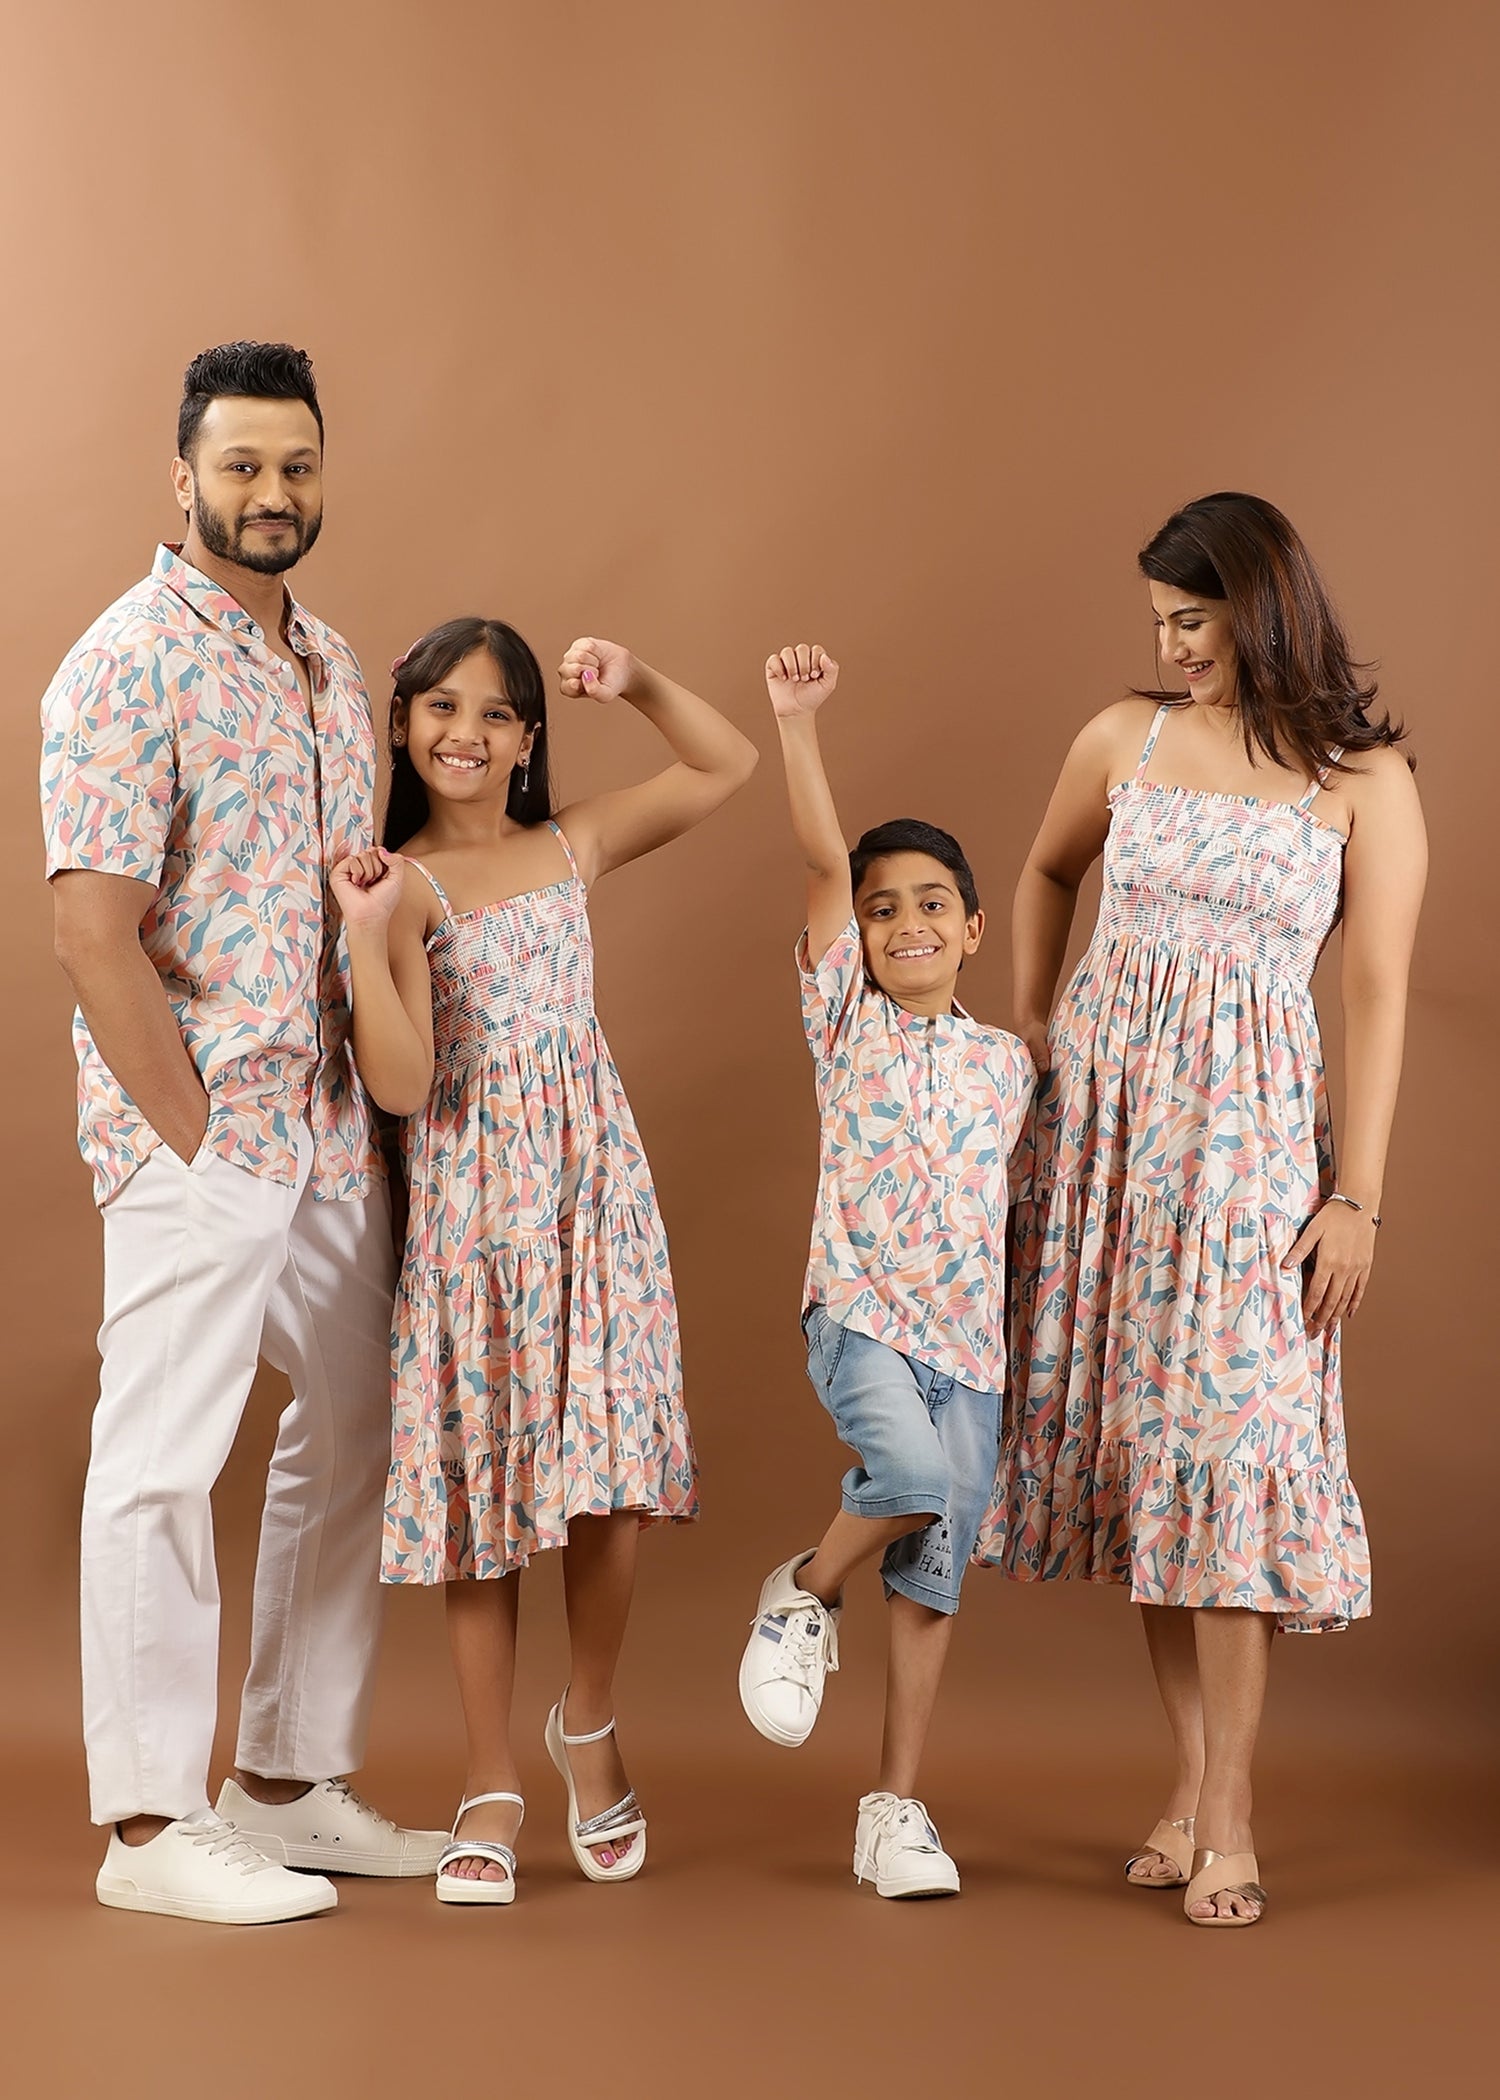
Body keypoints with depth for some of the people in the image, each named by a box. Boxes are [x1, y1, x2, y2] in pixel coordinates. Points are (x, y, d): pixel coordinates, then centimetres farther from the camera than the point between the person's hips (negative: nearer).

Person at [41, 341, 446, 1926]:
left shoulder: (330, 664, 14)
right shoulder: (127, 666, -11)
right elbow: (92, 931, -16)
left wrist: (369, 1105, 11)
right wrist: (196, 1139, -15)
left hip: (334, 1131, 9)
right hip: (193, 1139, -8)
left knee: (354, 1437, 13)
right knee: (163, 1464, -2)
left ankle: (291, 1782, 26)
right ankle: (148, 1825, 7)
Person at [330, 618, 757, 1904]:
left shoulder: (574, 846, 8)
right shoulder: (401, 882, -3)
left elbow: (728, 765, 17)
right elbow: (401, 1084, -13)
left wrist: (636, 683, 5)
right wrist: (366, 933, -21)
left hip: (592, 1184, 3)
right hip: (471, 1204, -2)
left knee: (609, 1475, -2)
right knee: (483, 1486, 3)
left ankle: (590, 1726, 23)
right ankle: (493, 1787, 14)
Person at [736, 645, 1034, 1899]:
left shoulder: (1006, 1064, 12)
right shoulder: (846, 1022, 3)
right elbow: (826, 861, -6)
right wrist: (798, 724, -15)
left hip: (972, 1338, 3)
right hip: (858, 1312, -3)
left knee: (935, 1579, 2)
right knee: (915, 1477, -30)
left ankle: (898, 1808, 14)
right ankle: (807, 1594, 1)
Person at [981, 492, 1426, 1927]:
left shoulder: (1364, 778, -3)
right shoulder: (1127, 739, 6)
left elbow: (1376, 995, -5)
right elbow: (1046, 872, 24)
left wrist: (1357, 1197, -9)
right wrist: (1029, 1030, 16)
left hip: (1250, 1124, -4)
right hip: (1102, 1108, 4)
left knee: (1225, 1431, -9)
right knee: (1132, 1427, 5)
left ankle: (1225, 1815, -1)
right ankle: (1194, 1781, 15)